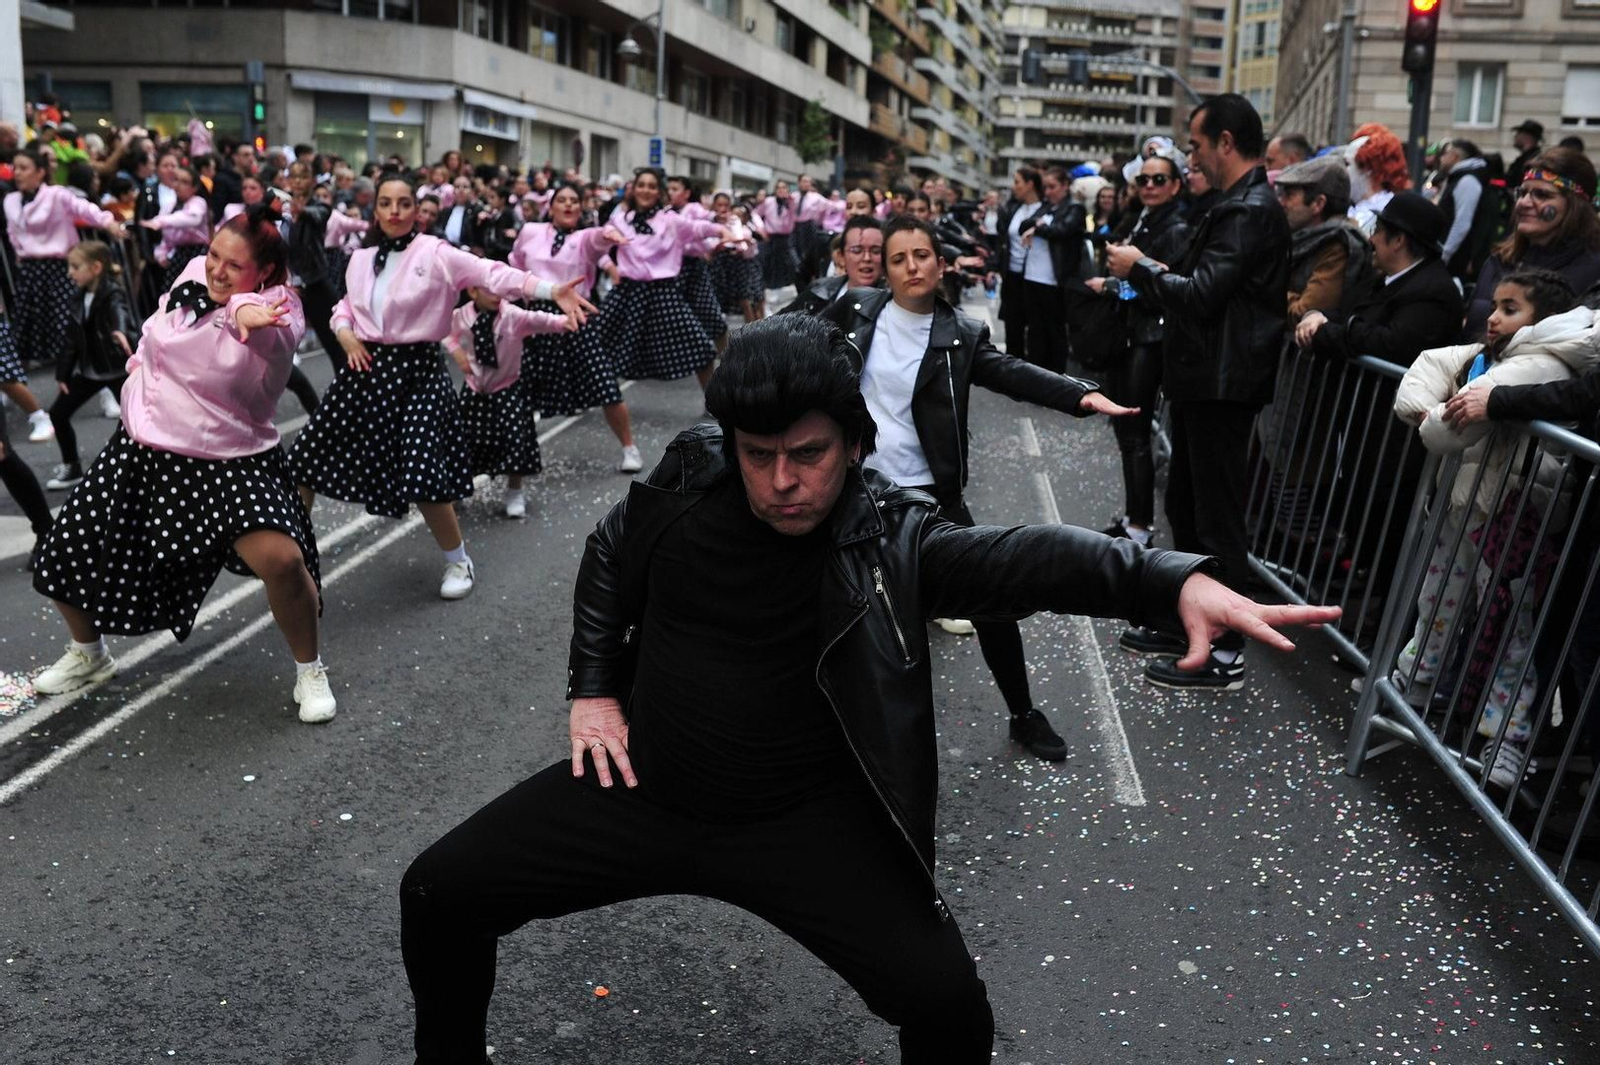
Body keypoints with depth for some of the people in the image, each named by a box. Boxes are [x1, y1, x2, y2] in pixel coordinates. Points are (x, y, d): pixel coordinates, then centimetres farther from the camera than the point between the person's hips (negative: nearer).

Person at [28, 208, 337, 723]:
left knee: (281, 559, -28)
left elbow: (269, 331, -47)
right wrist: (143, 358, 15)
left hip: (231, 464, -6)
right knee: (67, 555, 12)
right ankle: (88, 655, 43)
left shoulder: (278, 313, -19)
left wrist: (246, 313, -67)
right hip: (142, 450, 7)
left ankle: (309, 671, -1)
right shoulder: (195, 273, 0)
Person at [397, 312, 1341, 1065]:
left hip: (804, 822, -3)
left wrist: (1175, 582, -49)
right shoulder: (691, 476, -6)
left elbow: (1021, 557, -32)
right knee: (438, 895, 1)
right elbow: (610, 561, 13)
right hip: (644, 788, 3)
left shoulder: (891, 536, -14)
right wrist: (594, 691, 5)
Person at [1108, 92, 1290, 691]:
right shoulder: (1242, 204, 15)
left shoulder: (1248, 211, -17)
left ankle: (1223, 654, 6)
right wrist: (1155, 272, 5)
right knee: (1185, 505, 18)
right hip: (1206, 379, 10)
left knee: (1218, 518, -4)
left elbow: (1199, 296, -23)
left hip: (1222, 385, -10)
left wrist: (1139, 268, -10)